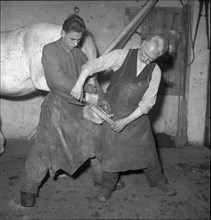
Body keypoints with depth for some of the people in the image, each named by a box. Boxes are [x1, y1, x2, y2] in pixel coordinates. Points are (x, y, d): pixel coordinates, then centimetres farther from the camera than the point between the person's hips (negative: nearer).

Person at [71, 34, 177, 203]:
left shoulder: (155, 72, -7)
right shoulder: (121, 56, -14)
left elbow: (147, 102, -8)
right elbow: (92, 65, -19)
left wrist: (126, 121, -16)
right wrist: (80, 83, -35)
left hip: (137, 115, 2)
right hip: (113, 113, -2)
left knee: (147, 149, 12)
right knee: (111, 151, 5)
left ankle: (159, 181, 38)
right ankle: (107, 186, 28)